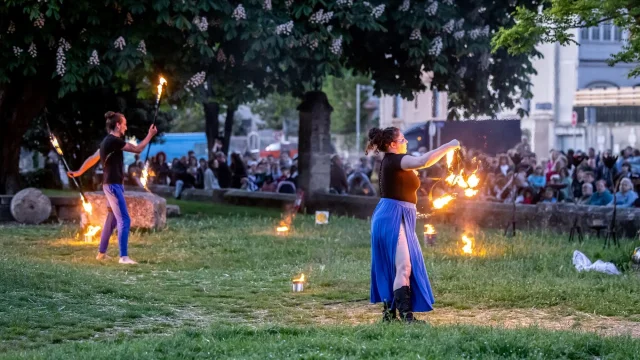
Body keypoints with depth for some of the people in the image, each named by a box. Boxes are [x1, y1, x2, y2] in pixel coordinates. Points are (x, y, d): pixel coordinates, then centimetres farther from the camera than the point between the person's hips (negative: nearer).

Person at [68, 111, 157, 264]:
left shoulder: (108, 141, 13)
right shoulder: (114, 141, -17)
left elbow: (93, 158, 20)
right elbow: (137, 149, -14)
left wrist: (79, 172, 27)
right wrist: (150, 135, -3)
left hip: (111, 185, 10)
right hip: (113, 185, -10)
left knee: (111, 219, 17)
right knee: (124, 220, -14)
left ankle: (101, 253, 26)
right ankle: (124, 256, -18)